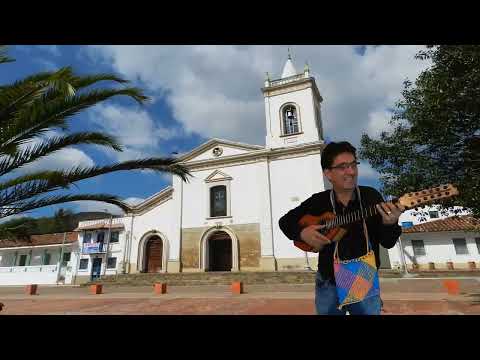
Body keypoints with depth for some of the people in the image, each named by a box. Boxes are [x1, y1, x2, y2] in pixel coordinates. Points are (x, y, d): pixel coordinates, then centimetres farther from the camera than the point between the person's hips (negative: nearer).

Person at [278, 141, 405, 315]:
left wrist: (389, 224, -28)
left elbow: (388, 242, -6)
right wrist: (302, 233, -15)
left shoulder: (371, 196, -6)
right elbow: (285, 221, 4)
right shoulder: (318, 201, -5)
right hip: (328, 284, 1)